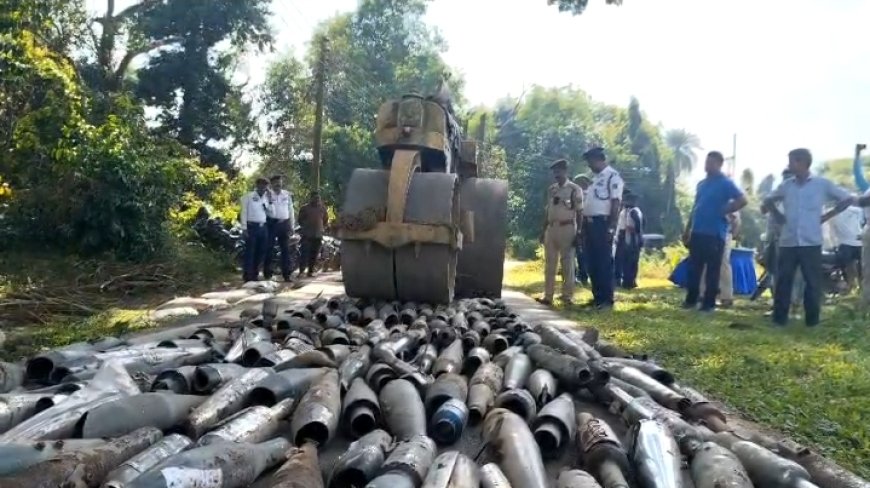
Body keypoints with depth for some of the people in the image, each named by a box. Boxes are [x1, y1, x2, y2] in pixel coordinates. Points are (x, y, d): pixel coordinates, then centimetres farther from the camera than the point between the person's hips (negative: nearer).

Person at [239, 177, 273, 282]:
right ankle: (247, 275, 2)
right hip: (252, 226, -6)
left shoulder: (266, 198, 15)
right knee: (250, 251, -4)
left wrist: (269, 199, -1)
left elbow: (270, 213, 11)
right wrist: (244, 228, -13)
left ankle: (254, 273, 21)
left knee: (261, 251, 9)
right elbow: (244, 212, -6)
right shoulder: (248, 196, -1)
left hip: (263, 227, 6)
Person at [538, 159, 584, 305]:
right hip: (551, 228, 6)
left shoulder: (575, 190, -4)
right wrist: (543, 230, 14)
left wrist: (578, 233, -10)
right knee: (549, 264, 6)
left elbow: (579, 213, -5)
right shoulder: (551, 189, 14)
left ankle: (567, 296, 7)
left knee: (567, 264, 0)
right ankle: (547, 296, 11)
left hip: (567, 229, -6)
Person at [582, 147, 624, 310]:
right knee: (592, 263, 10)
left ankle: (607, 300, 1)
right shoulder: (595, 177, 18)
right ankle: (597, 297, 18)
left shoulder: (613, 176, -8)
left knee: (604, 262, -5)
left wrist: (611, 227, -20)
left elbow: (616, 203, -14)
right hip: (589, 223, 9)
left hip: (602, 223, -9)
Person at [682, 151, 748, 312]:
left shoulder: (725, 183, -5)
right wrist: (687, 230, 18)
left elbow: (742, 200, -14)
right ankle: (691, 299, 17)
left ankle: (709, 302, 6)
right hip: (697, 232, 6)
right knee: (694, 268, 9)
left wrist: (724, 211, -11)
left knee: (712, 270, 0)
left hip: (714, 233, -6)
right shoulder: (702, 184, 16)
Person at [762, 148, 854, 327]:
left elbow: (848, 199, 7)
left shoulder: (822, 184, 1)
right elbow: (768, 201, 25)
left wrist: (826, 216, 2)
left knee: (813, 282, 2)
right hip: (788, 242, 2)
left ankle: (812, 319, 14)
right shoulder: (786, 185, 9)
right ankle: (780, 317, 9)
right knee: (783, 280, 1)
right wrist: (778, 216, 10)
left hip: (811, 242, -2)